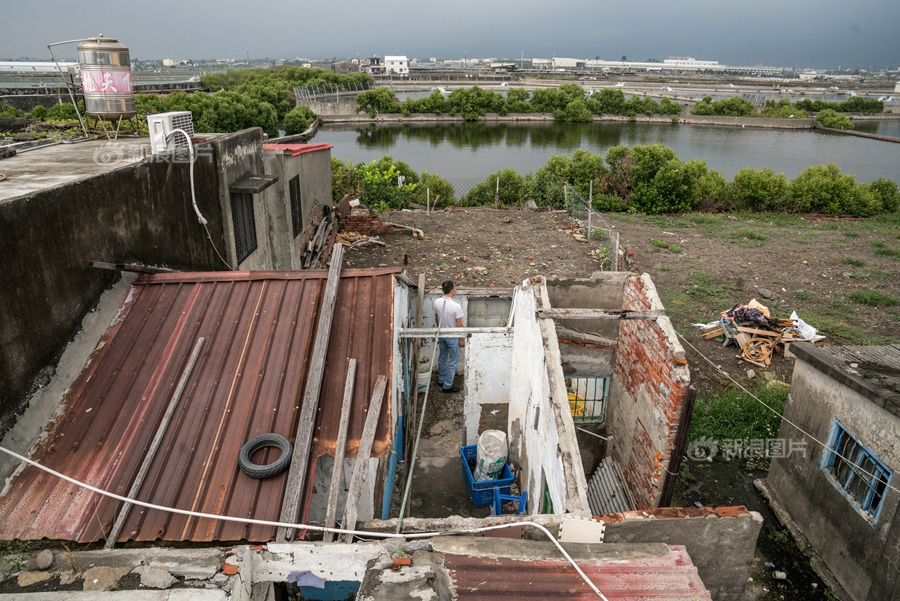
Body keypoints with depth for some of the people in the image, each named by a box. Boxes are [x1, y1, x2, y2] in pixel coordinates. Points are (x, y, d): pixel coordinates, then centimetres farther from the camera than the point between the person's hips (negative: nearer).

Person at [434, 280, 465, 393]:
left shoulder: (437, 302, -9)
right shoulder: (456, 306, -27)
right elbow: (459, 325, -19)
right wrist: (462, 339, -7)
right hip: (452, 337, -6)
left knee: (442, 358, 23)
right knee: (453, 362, 8)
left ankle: (441, 380, 39)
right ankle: (447, 386, 14)